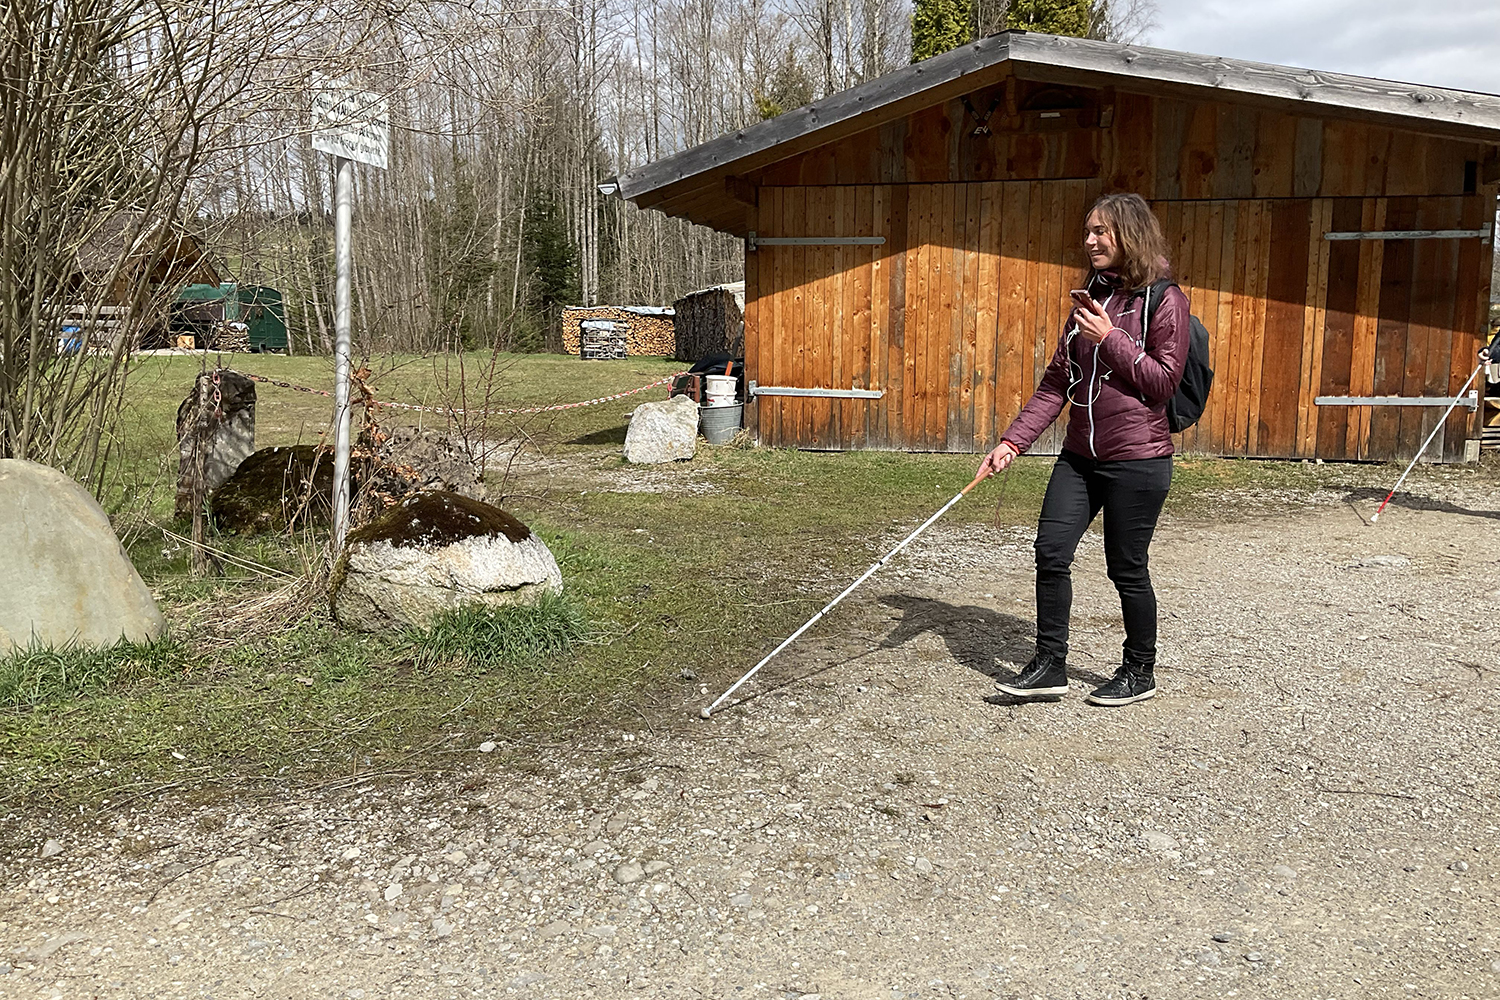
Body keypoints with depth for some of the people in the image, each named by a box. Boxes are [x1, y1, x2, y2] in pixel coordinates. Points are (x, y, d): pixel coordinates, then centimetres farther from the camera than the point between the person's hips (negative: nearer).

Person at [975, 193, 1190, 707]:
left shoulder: (1164, 299, -7)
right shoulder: (1090, 298, 12)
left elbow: (1163, 381, -12)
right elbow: (1056, 381, 10)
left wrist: (1110, 338, -17)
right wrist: (1013, 440, 2)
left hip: (1137, 459, -6)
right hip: (1080, 455, 6)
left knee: (1126, 567, 4)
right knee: (1051, 551, 0)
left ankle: (1140, 672, 23)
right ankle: (1050, 665, 13)